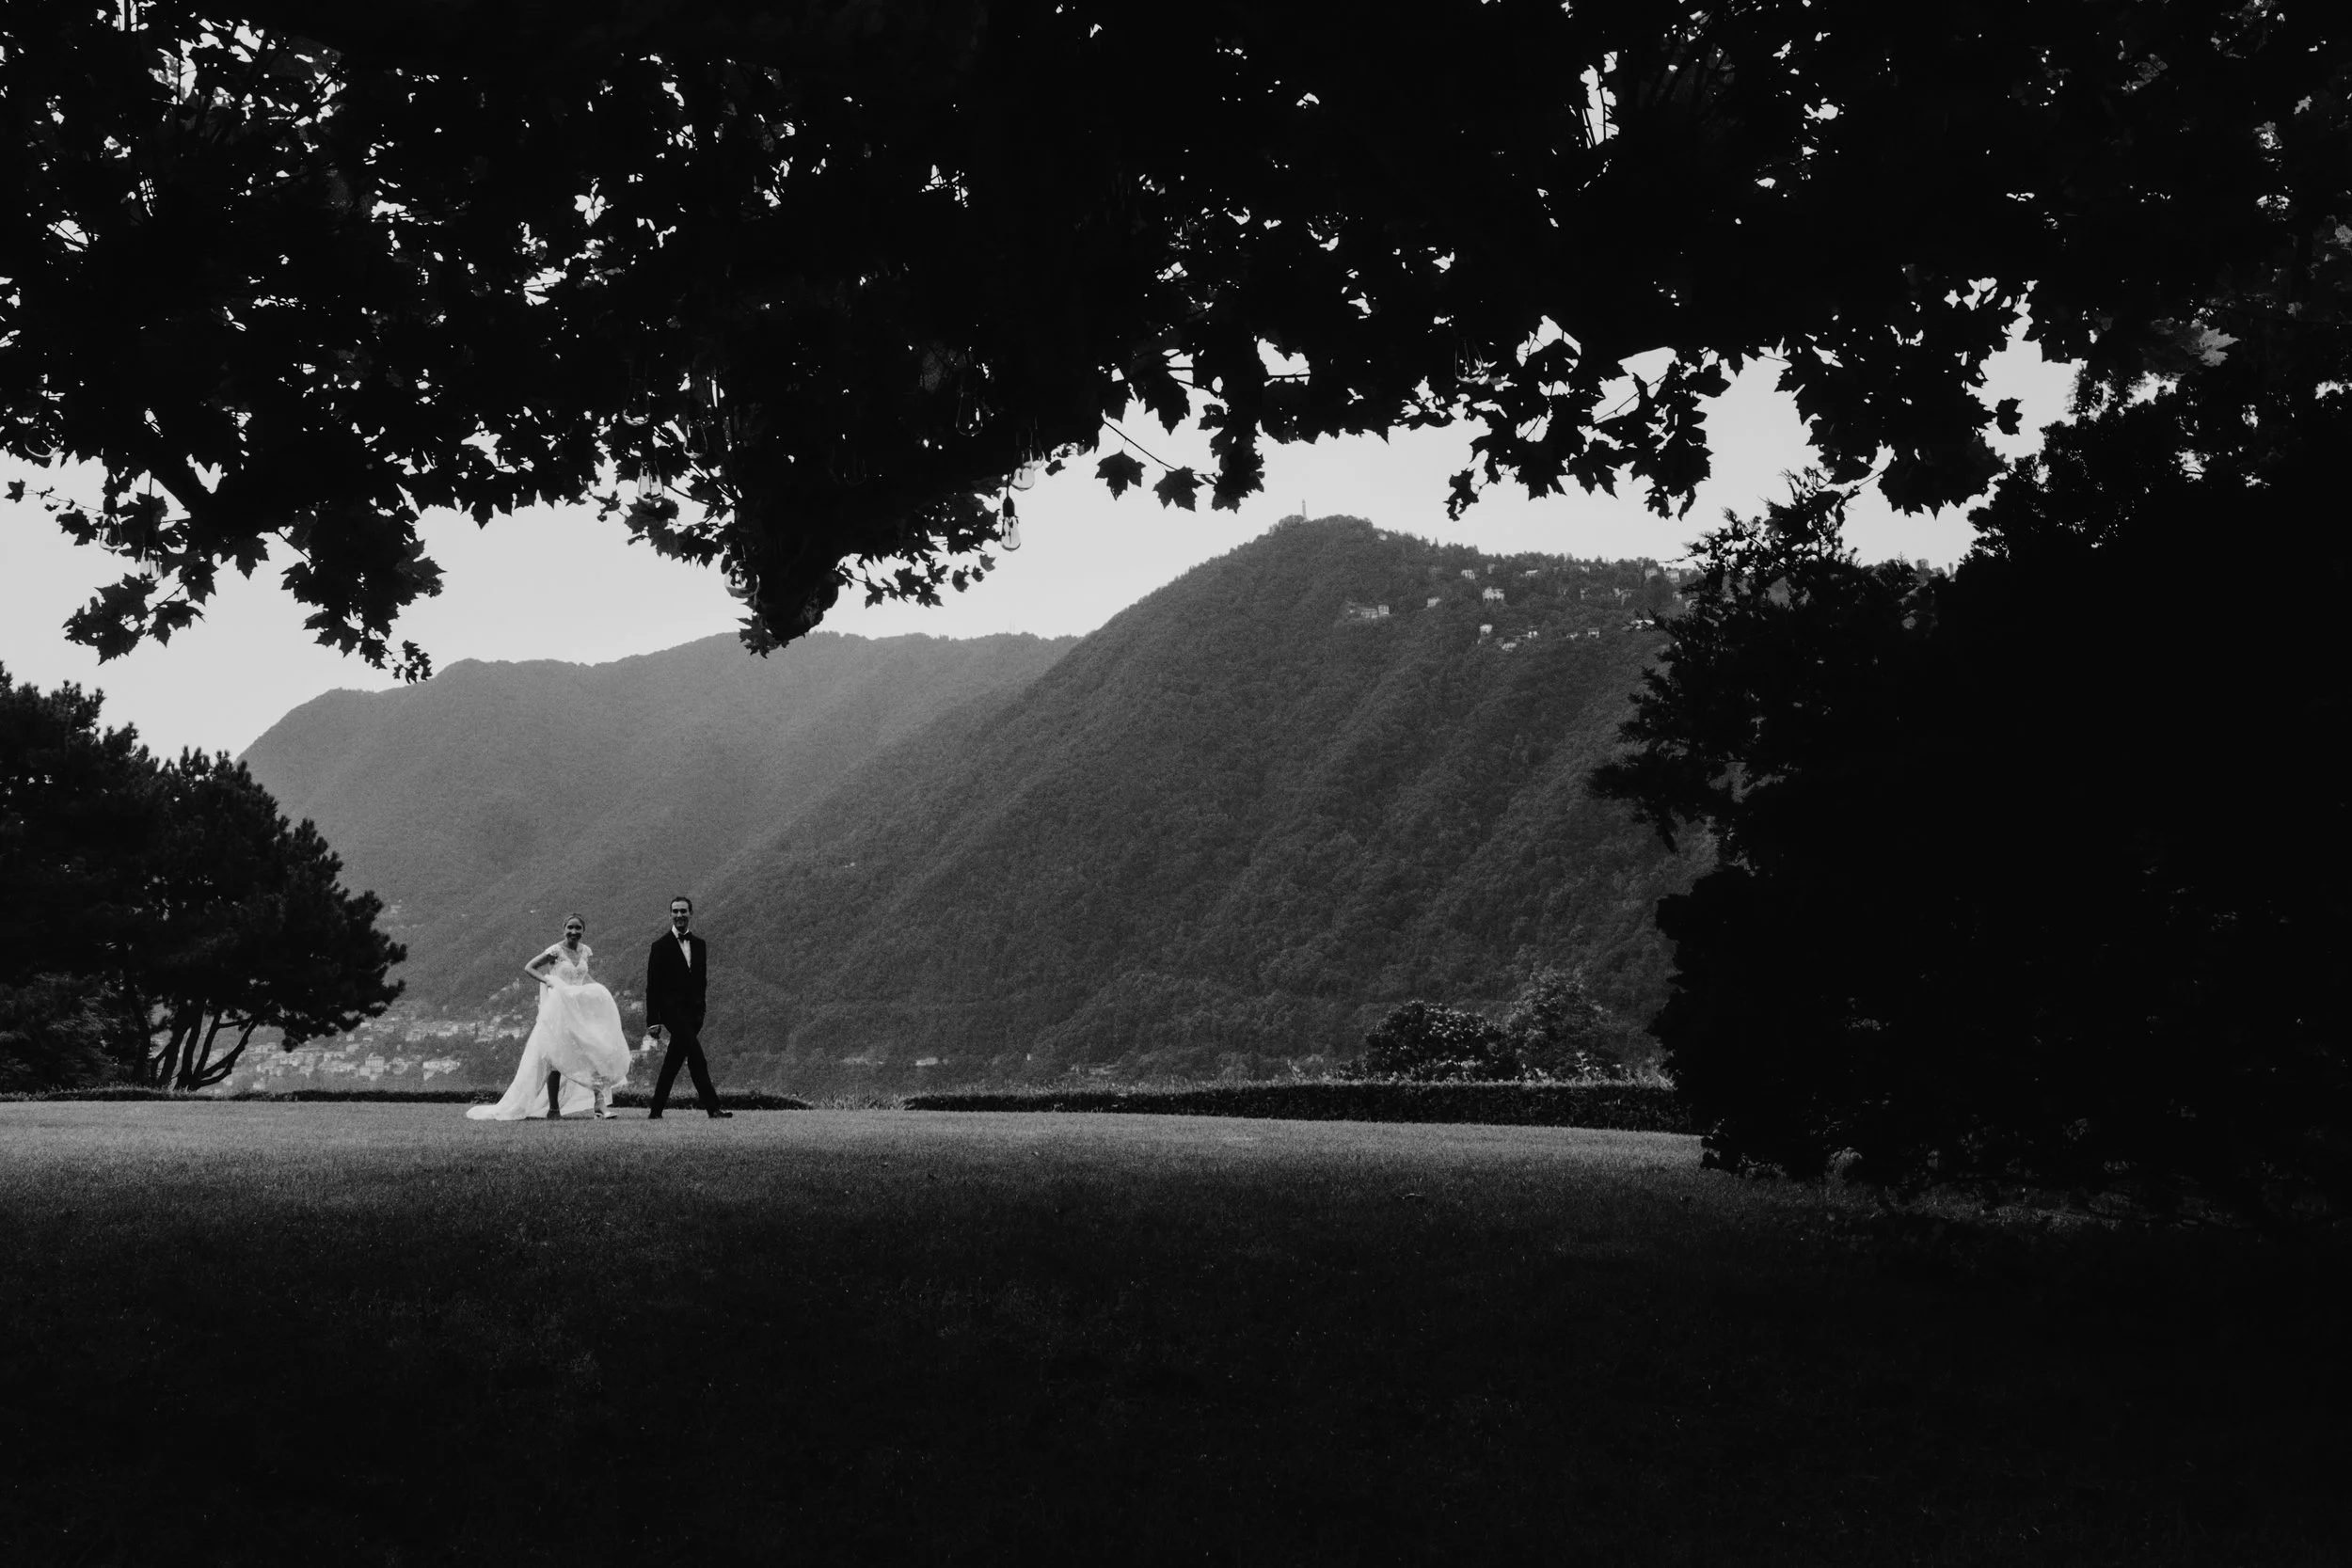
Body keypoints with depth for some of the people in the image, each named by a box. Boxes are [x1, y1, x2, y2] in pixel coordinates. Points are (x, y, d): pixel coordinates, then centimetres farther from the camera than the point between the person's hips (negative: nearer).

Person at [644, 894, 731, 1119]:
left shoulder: (700, 945, 13)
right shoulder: (661, 945, -2)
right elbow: (652, 986, -4)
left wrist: (700, 1012, 11)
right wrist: (653, 1020, -9)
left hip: (692, 1012, 5)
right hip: (672, 1009, -5)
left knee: (673, 1062, 9)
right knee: (696, 1055, -17)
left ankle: (656, 1111, 16)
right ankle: (712, 1107, -19)